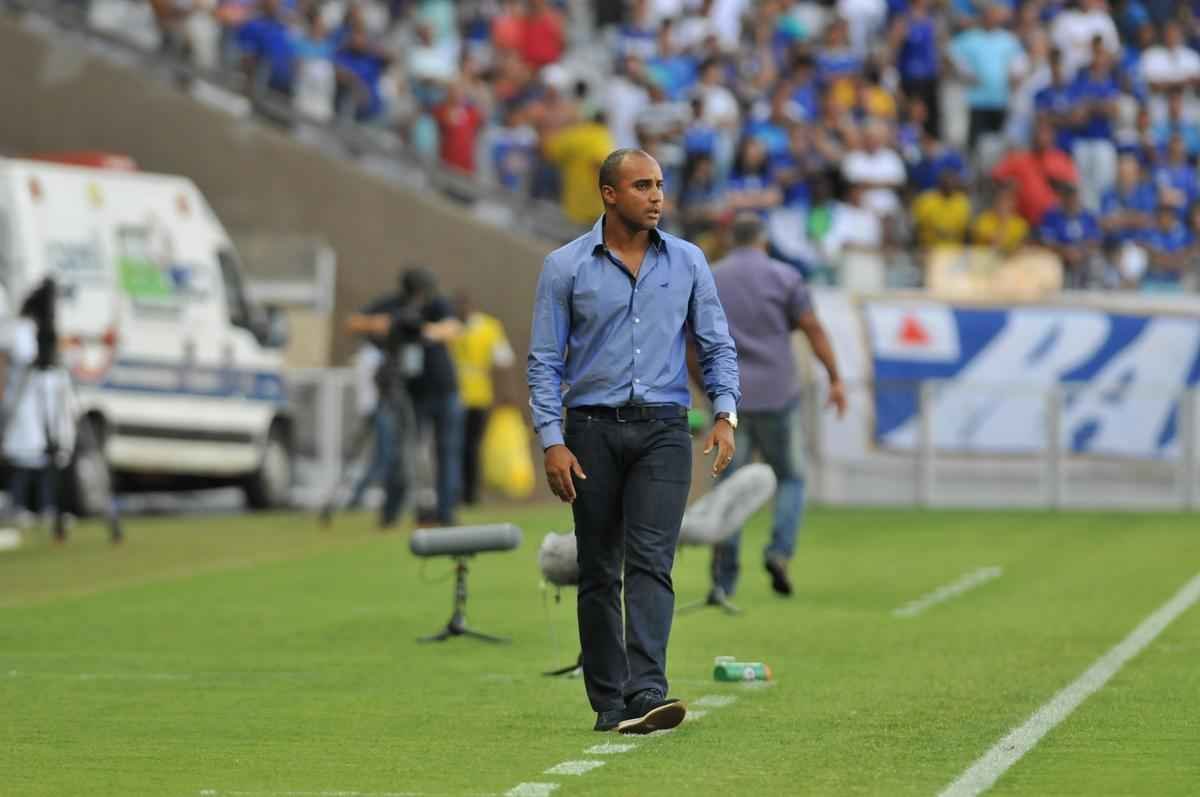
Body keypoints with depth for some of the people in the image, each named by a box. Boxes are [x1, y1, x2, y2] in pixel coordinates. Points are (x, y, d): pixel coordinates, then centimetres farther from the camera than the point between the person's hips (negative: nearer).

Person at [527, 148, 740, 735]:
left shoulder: (687, 262, 7)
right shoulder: (566, 267, 2)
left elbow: (717, 346, 11)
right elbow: (545, 361, 1)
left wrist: (725, 414, -5)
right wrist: (552, 441, -8)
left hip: (662, 428, 0)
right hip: (593, 428, 0)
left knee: (650, 559, -14)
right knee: (599, 573, 4)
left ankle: (647, 692, -25)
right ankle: (609, 702, 11)